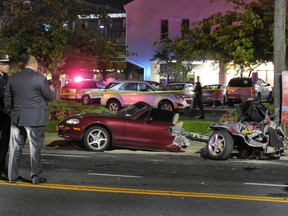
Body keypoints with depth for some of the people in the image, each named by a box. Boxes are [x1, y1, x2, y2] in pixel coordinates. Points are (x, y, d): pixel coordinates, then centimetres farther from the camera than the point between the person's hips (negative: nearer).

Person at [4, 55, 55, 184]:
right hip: (35, 119, -4)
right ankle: (35, 176, 9)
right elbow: (50, 97, -4)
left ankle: (12, 176, 16)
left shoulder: (12, 78, 4)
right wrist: (51, 90, 18)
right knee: (35, 148, 5)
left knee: (15, 148, 12)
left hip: (16, 118, 5)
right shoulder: (40, 78, -12)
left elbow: (7, 99, 8)